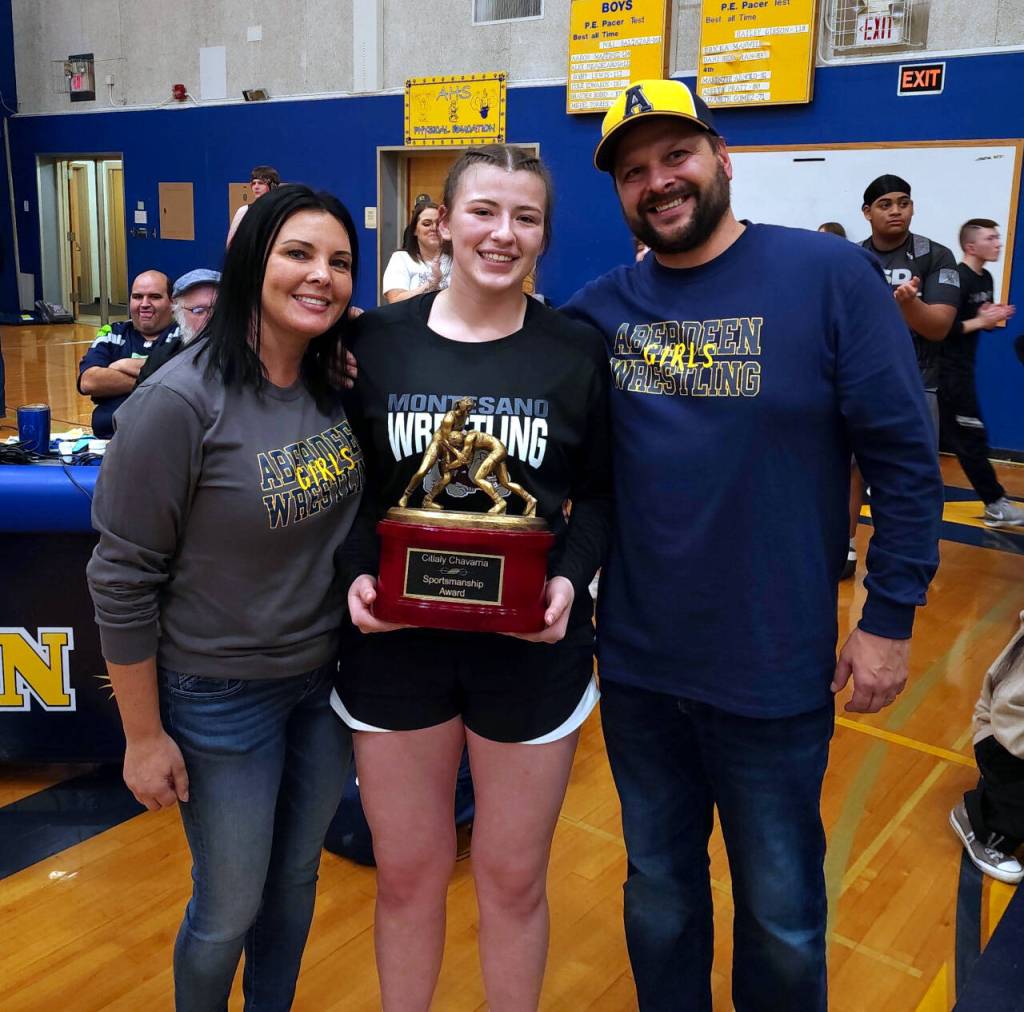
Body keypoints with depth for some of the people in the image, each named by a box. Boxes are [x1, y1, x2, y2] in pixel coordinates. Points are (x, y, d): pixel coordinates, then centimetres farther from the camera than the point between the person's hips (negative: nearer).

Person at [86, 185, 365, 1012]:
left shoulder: (339, 386, -3)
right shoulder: (182, 400, -22)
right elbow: (122, 579, -16)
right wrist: (144, 736, -11)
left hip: (328, 679, 6)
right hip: (222, 697, -5)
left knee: (297, 879, 22)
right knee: (230, 909, 12)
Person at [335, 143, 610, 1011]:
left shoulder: (577, 352, -2)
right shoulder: (379, 339, -1)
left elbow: (599, 494, 2)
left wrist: (571, 578, -16)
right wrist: (356, 575, -13)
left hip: (531, 645, 0)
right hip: (396, 638, 1)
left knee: (514, 877, 14)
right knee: (407, 872, 16)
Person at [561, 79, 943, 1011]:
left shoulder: (831, 275, -10)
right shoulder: (602, 307, 0)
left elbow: (906, 459, -9)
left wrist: (889, 619, -9)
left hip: (775, 672, -3)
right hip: (636, 666, 4)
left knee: (781, 915, 17)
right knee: (658, 890, 23)